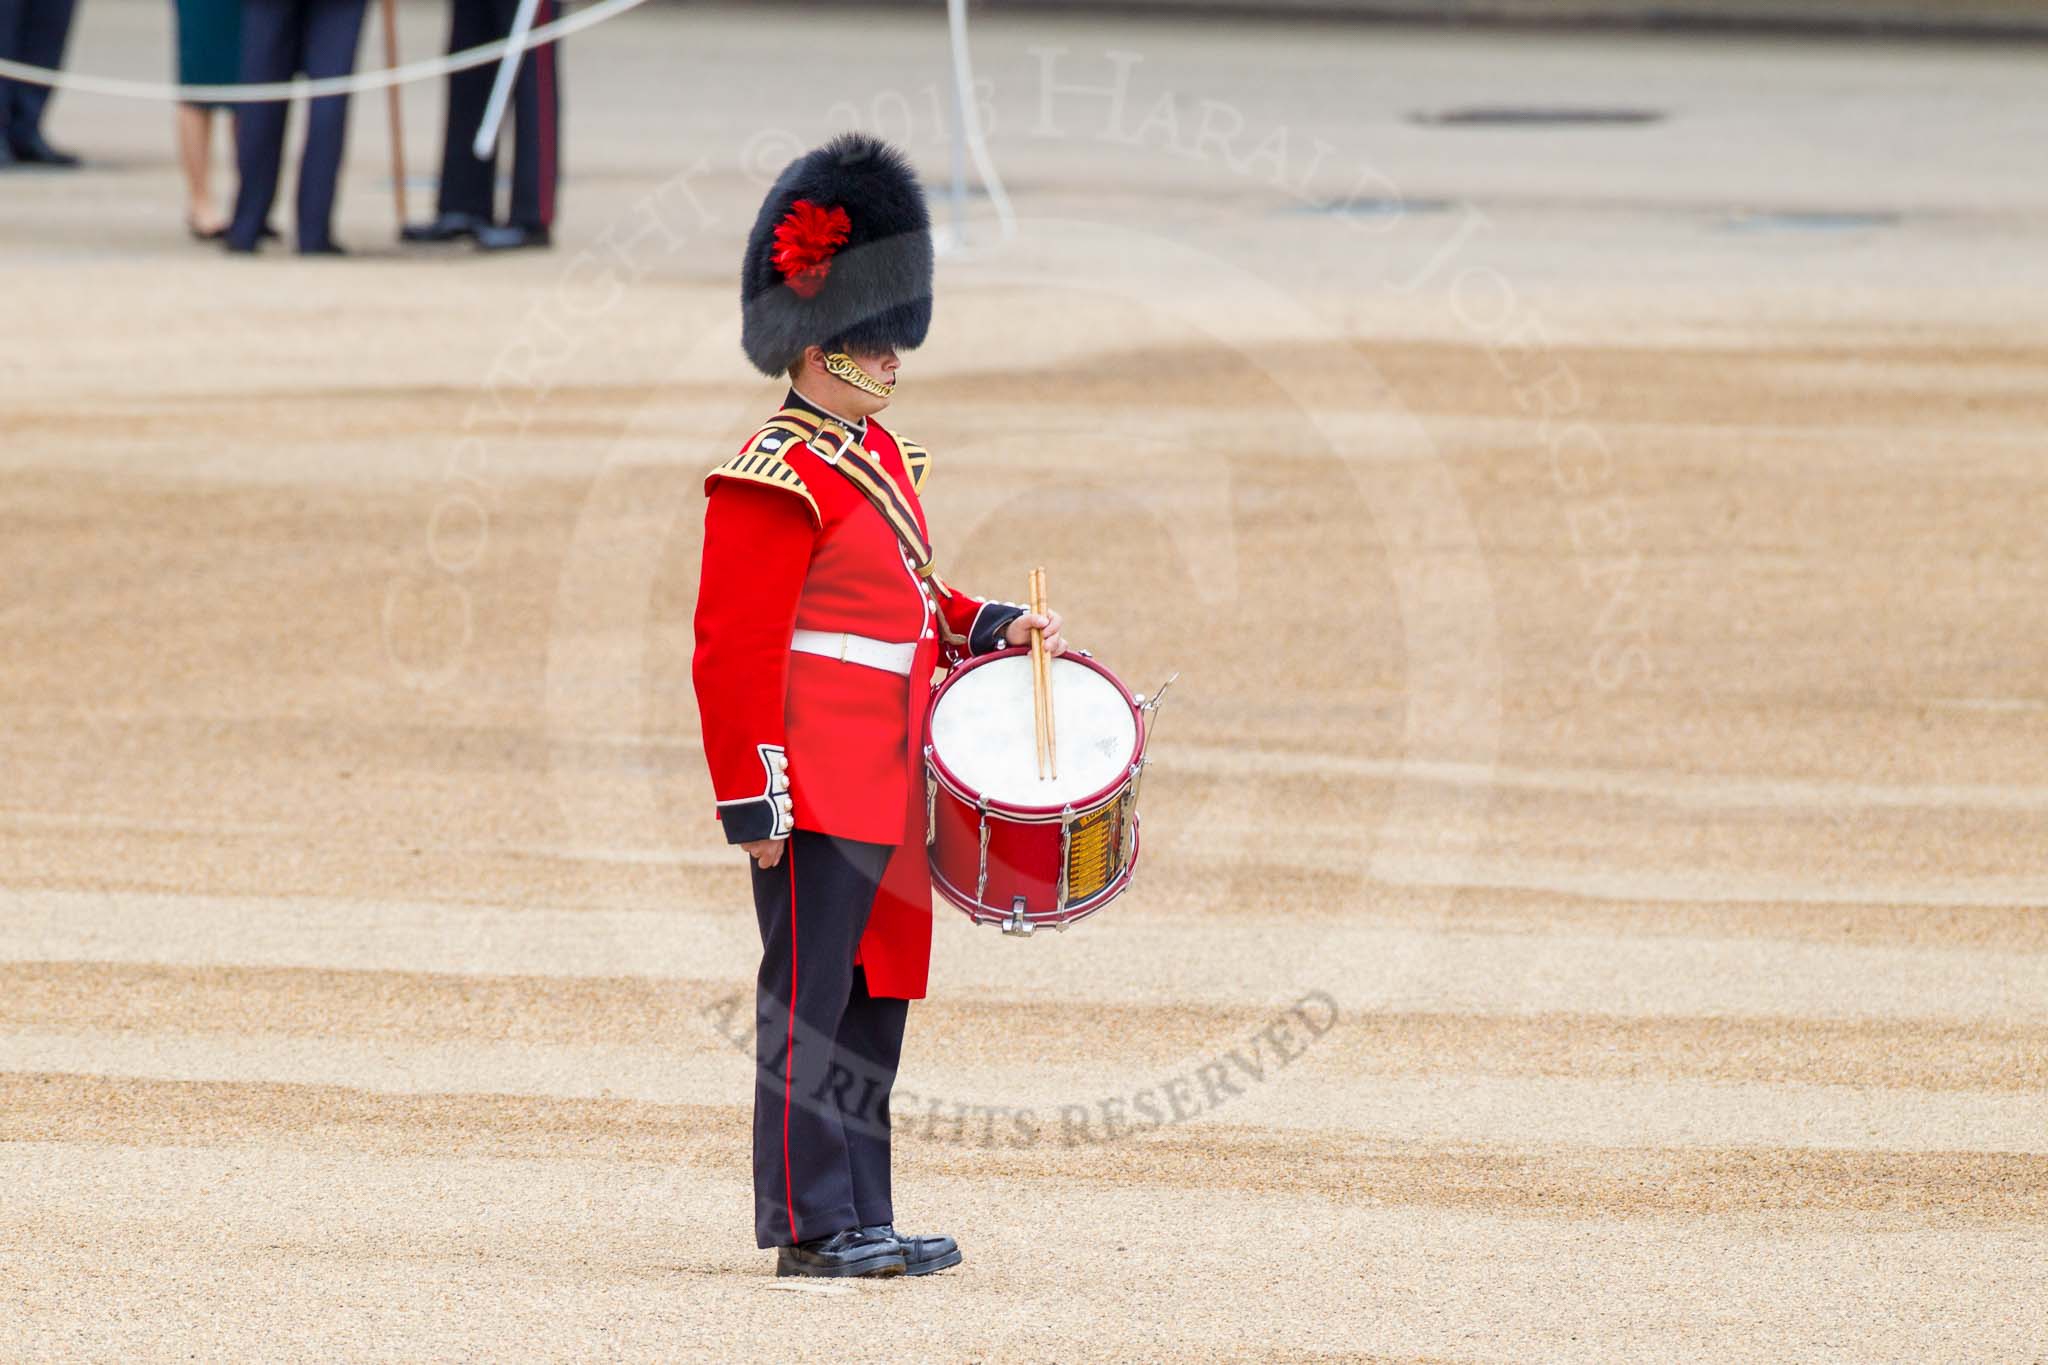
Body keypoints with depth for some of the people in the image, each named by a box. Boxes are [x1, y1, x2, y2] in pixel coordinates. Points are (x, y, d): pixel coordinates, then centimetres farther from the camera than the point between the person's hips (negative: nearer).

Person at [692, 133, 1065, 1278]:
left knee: (877, 996, 11)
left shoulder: (883, 456, 15)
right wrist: (752, 799, -19)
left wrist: (992, 625, 10)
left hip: (891, 790, 9)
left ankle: (865, 1219, 16)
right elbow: (734, 649, -16)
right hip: (819, 791, -9)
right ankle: (812, 1224, -2)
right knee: (810, 999, -5)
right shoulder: (776, 483, -14)